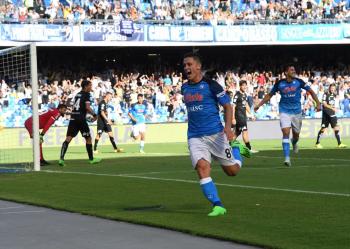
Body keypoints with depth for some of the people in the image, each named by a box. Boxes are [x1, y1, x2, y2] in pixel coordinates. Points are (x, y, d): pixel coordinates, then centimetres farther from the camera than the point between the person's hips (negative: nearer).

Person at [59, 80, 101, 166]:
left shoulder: (77, 94, 20)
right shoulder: (86, 94, -2)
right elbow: (87, 107, -14)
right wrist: (94, 114, 0)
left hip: (73, 118, 6)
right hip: (81, 119, -6)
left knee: (68, 138, -3)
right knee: (88, 138, 10)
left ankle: (61, 158, -17)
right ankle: (91, 159, 19)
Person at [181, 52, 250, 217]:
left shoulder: (210, 85, -7)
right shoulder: (185, 88, 10)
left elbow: (227, 106, -6)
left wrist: (228, 127, -21)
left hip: (215, 134, -3)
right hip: (195, 137, 3)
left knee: (232, 171, 4)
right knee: (202, 167, -21)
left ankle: (236, 149, 37)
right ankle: (217, 206, -18)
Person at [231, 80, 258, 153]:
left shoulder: (245, 95, 13)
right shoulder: (237, 95, -12)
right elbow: (233, 107, -14)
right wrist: (233, 118, -17)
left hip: (244, 116, 9)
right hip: (238, 116, -9)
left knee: (237, 132, 12)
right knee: (245, 131, -11)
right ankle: (249, 148, -10)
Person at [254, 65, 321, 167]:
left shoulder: (299, 82, -4)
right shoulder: (280, 83, -3)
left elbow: (311, 91, 3)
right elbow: (269, 95, 10)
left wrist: (318, 103, -8)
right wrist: (259, 105, 7)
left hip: (296, 111, 1)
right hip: (284, 111, -1)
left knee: (296, 134, 12)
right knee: (286, 133, -17)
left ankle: (294, 143, 51)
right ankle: (287, 158, -17)